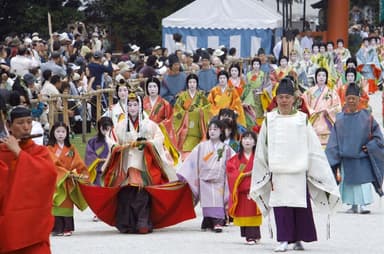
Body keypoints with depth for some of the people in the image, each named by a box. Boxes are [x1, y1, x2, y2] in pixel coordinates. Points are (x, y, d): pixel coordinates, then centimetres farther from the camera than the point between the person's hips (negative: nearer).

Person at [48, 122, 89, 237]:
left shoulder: (71, 149, 13)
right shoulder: (50, 149, 1)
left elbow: (79, 163, 6)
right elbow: (54, 164, -10)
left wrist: (82, 174, -13)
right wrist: (67, 173, -18)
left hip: (69, 182, 4)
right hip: (56, 181, -4)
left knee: (67, 205, 3)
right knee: (57, 205, -8)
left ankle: (67, 228, 4)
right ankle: (57, 228, -9)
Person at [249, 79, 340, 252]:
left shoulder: (302, 120, 4)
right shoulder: (269, 120, 7)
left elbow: (314, 148, 5)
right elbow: (261, 150, 11)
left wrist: (324, 173, 2)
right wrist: (265, 172, 9)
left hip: (299, 171, 0)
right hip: (277, 171, 0)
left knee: (301, 207, 1)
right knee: (281, 206, -5)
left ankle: (299, 239, 12)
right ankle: (284, 240, -3)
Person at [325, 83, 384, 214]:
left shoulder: (366, 117, -1)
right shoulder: (340, 118, 4)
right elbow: (334, 140, 5)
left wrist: (369, 147, -9)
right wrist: (331, 158, -1)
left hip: (362, 158, -2)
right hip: (346, 158, 2)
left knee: (363, 181, -10)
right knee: (349, 182, 6)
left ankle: (363, 204, -10)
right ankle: (354, 205, 15)